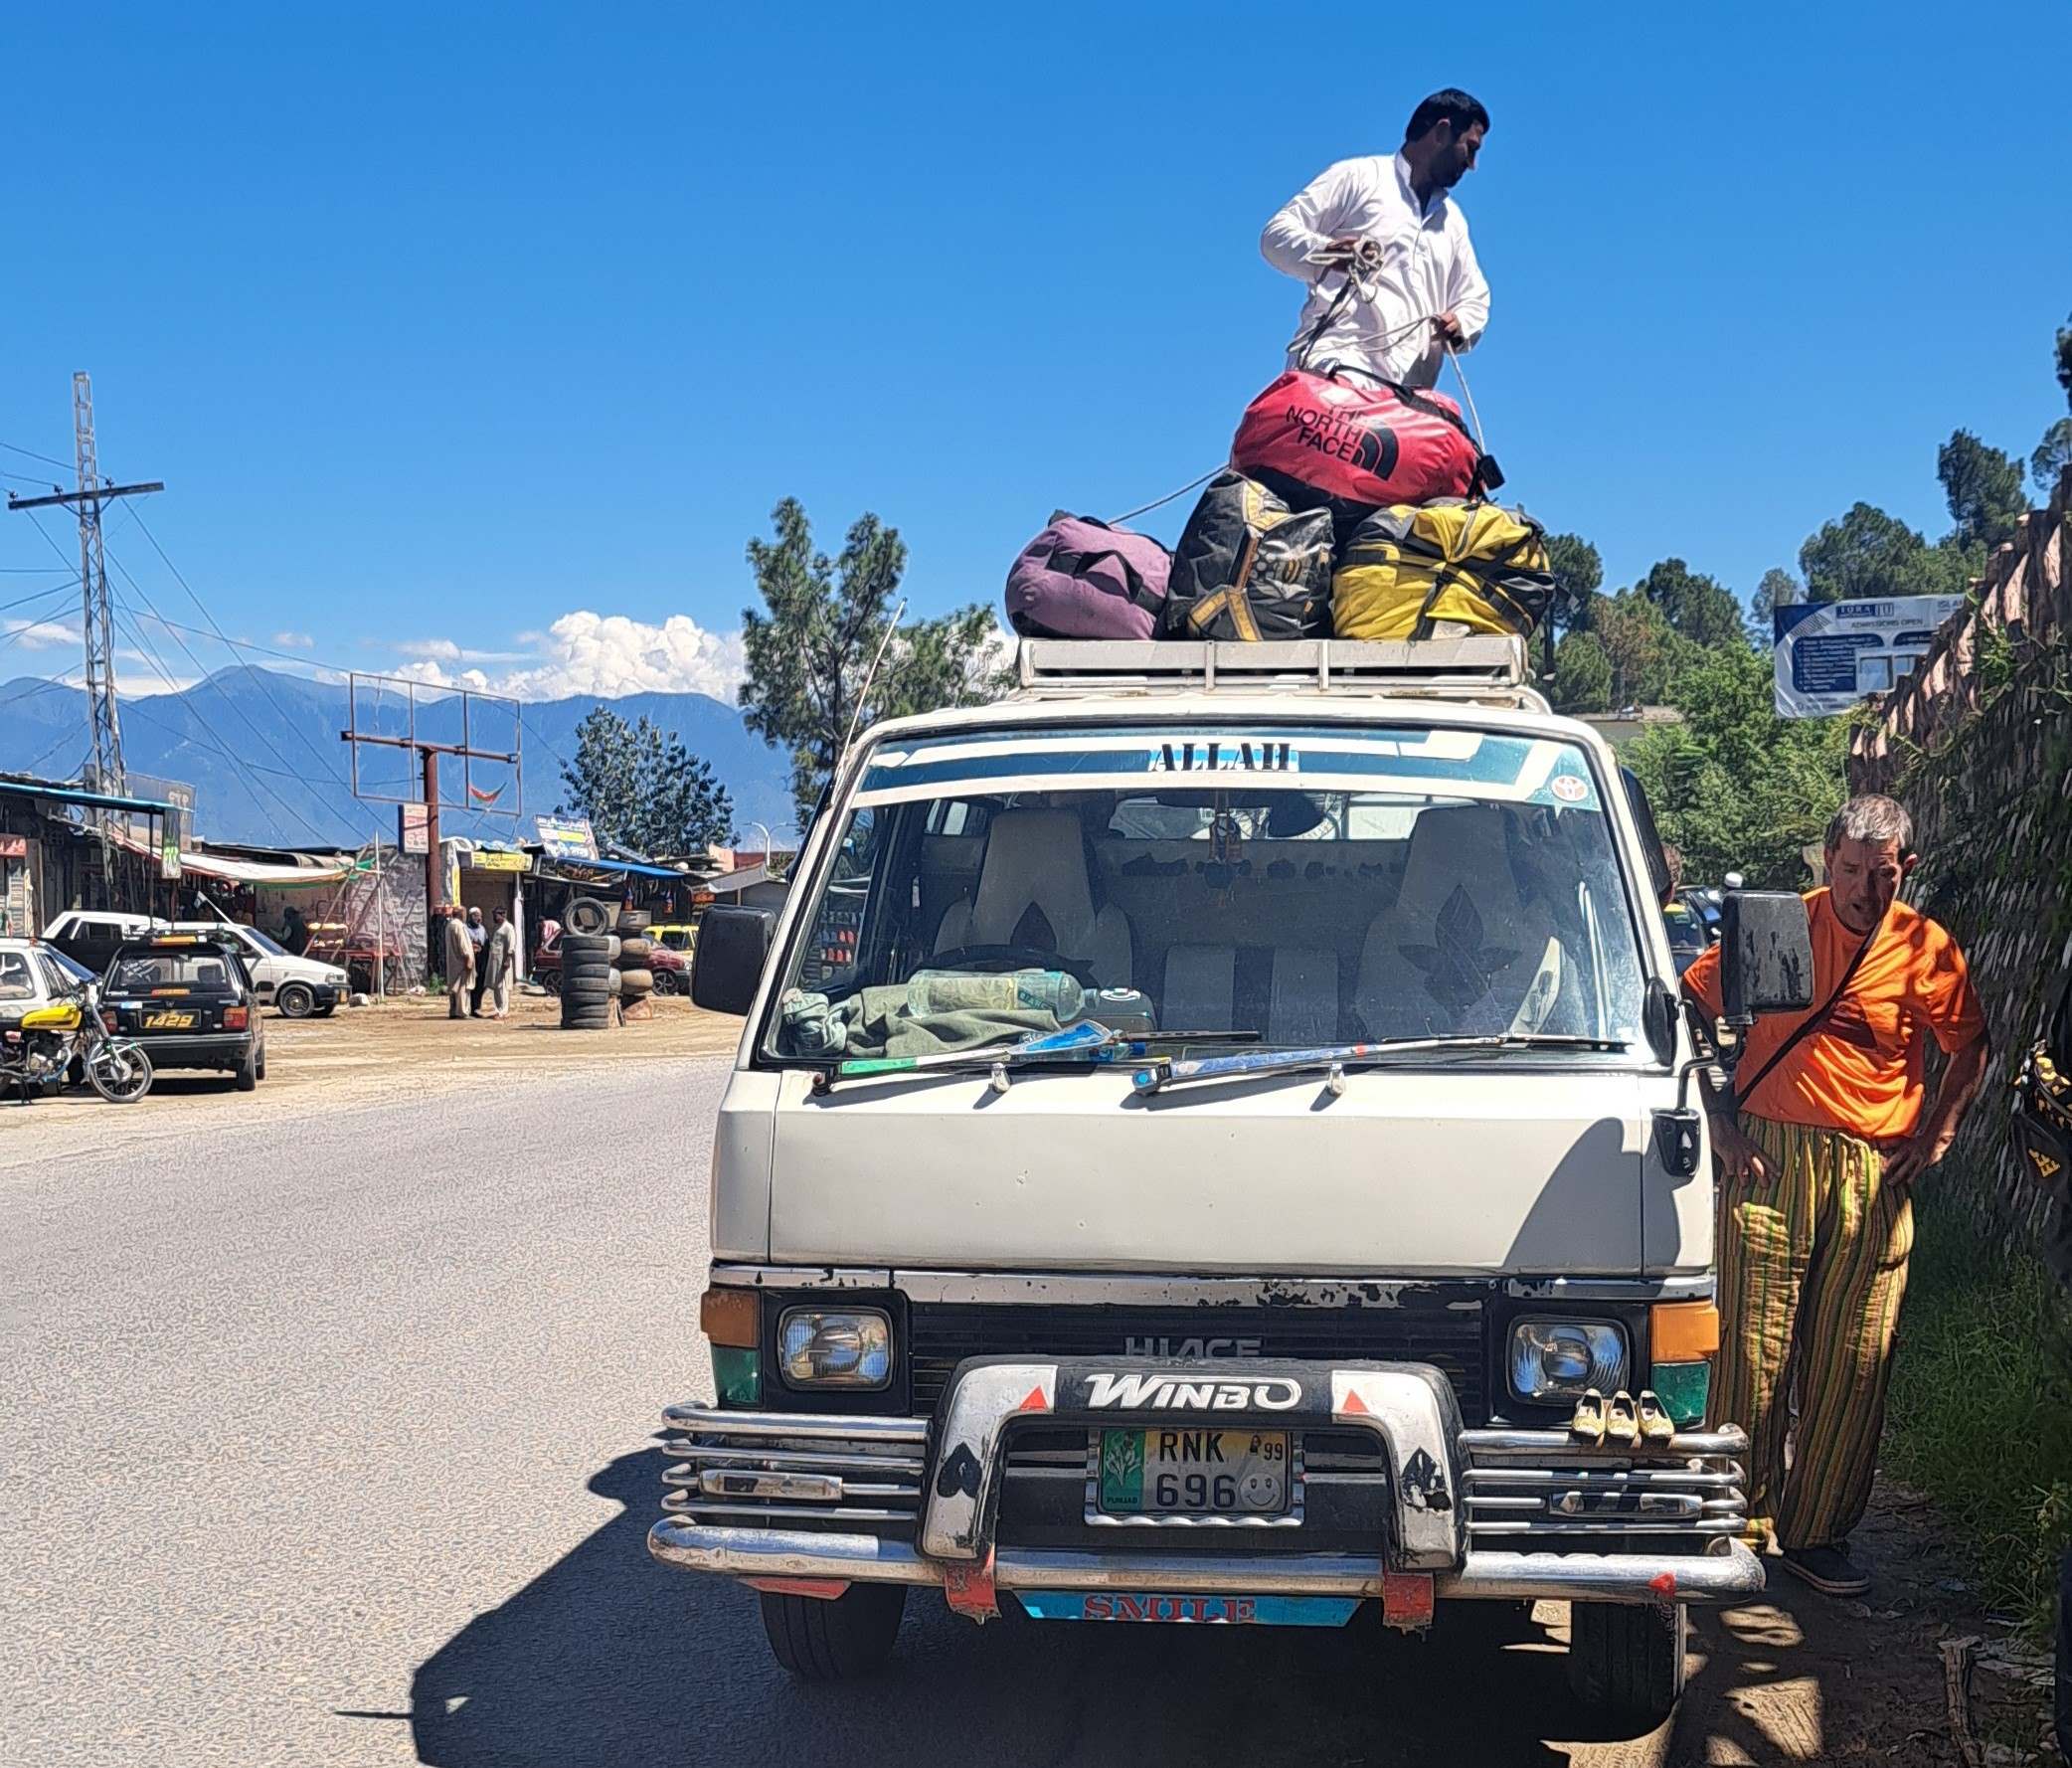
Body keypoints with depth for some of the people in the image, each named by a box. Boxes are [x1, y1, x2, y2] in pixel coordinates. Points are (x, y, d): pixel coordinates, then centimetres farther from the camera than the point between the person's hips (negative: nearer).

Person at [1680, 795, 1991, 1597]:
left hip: (1875, 1176, 2)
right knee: (1752, 1351, 0)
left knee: (1852, 1366, 4)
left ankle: (1815, 1533, 17)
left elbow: (1970, 1045, 18)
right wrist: (1720, 1121, 0)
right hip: (1769, 1161, -2)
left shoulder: (1928, 950, 3)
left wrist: (1937, 1132, 6)